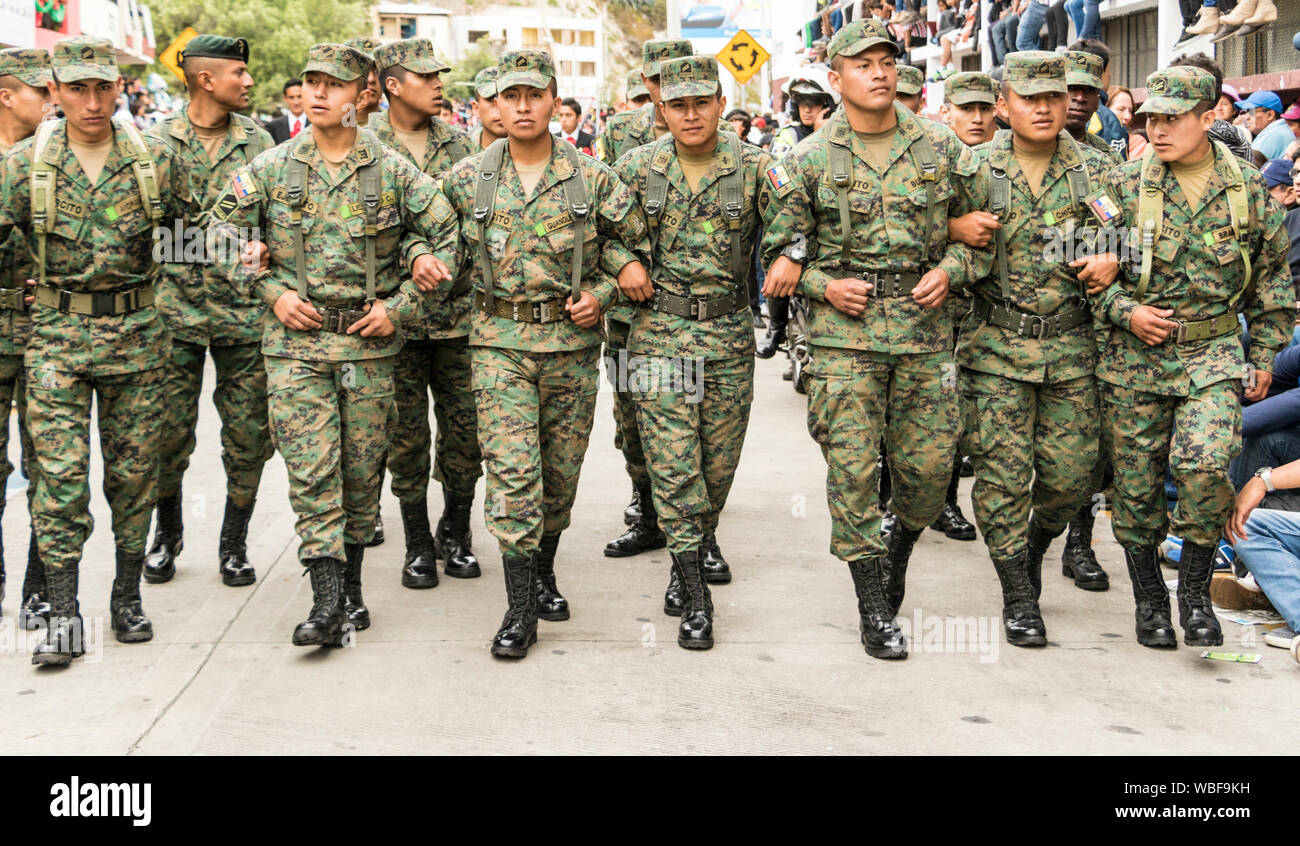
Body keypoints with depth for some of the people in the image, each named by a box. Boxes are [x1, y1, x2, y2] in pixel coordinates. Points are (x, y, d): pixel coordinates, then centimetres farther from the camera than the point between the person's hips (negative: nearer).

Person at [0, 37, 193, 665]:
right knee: (60, 472, -5)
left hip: (137, 332, 1)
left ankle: (127, 597, 22)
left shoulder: (155, 161, 1)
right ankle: (62, 616, 0)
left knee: (134, 471, 7)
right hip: (58, 333, -1)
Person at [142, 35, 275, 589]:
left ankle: (234, 544, 19)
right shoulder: (157, 142, 3)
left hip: (244, 309, 1)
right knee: (169, 431, 4)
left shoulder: (257, 142, 6)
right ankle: (167, 534, 26)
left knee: (248, 434, 3)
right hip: (175, 308, -1)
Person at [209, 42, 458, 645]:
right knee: (310, 468, -8)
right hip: (295, 342, 0)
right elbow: (223, 230, 11)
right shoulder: (272, 168, 3)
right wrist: (272, 291, 0)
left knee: (362, 468, 8)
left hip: (369, 342, 0)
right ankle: (326, 600, -7)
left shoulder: (392, 171, 1)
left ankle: (350, 585, 23)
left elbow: (446, 236, 5)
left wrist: (401, 306, -3)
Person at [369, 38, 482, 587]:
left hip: (458, 311, 3)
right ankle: (418, 545, 17)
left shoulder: (458, 144, 9)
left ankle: (455, 534, 23)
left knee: (464, 426, 6)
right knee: (406, 433, 4)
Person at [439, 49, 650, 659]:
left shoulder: (593, 178, -1)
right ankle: (520, 607, -4)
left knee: (561, 471, 11)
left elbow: (634, 240, 10)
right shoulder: (466, 180, 1)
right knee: (512, 470, -10)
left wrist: (601, 293, -2)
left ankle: (543, 573, 33)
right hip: (501, 341, -1)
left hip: (573, 341, 1)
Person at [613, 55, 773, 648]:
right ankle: (696, 597, -2)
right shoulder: (636, 168, 1)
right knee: (673, 465, -6)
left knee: (718, 462, 8)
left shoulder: (753, 168, -1)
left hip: (730, 335, 1)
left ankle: (689, 561, 30)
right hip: (660, 333, -1)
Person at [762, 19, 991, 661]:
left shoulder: (941, 147, 6)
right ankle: (875, 612, 8)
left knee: (929, 464, 4)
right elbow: (778, 252, 6)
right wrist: (823, 284, -10)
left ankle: (896, 557, 34)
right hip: (844, 333, -2)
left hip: (925, 328, 2)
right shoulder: (809, 160, 1)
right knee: (852, 469, -3)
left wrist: (951, 270, -2)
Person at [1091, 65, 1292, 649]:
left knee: (1206, 467, -19)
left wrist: (1265, 353, 10)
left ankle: (1196, 594, 2)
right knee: (1136, 484, 5)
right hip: (1135, 356, 1)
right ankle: (1149, 599, 24)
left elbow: (1274, 273, 13)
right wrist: (1126, 311, -12)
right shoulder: (1122, 185, -2)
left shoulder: (1247, 187, 3)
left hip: (1213, 353, 0)